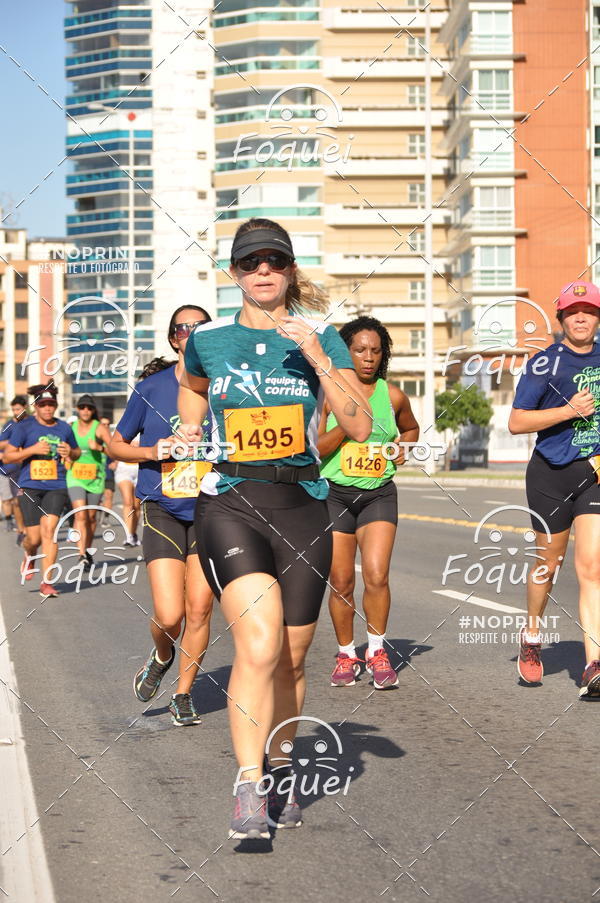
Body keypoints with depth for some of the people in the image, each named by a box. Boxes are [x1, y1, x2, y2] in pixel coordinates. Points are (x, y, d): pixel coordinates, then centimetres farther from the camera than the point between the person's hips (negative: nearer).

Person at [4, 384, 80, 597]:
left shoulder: (64, 428, 8)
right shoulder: (24, 427, 0)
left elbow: (77, 452, 24)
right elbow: (7, 456, 0)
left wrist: (70, 453, -1)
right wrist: (33, 449, -13)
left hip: (56, 487, 1)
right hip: (30, 487, -1)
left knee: (49, 529, -14)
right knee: (34, 537, -1)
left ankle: (46, 582, -9)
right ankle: (29, 557, 37)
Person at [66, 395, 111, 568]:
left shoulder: (99, 428, -4)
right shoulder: (70, 427, 6)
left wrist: (99, 448, -30)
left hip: (95, 477, 0)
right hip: (75, 476, 0)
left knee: (91, 517, 11)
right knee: (80, 515, -15)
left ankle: (88, 551, 31)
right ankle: (82, 555, -21)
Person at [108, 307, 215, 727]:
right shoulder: (152, 387, 2)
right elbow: (116, 445, 9)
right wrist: (152, 452, -7)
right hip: (162, 510, -1)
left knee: (199, 607, -1)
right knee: (169, 616, -10)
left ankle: (184, 695, 18)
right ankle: (162, 656, 26)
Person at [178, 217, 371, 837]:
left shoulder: (321, 337, 4)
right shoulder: (207, 340, 6)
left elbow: (360, 425, -6)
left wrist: (317, 356, -14)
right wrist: (187, 440, 13)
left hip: (302, 507, 2)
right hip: (228, 504, -2)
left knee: (291, 658, 9)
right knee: (259, 644, -22)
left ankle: (277, 774, 31)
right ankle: (248, 787, -12)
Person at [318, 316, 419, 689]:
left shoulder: (393, 396, 4)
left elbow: (411, 428, 25)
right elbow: (314, 449, -5)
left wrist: (402, 446, 4)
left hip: (379, 494, 1)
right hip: (335, 494, 0)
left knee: (377, 575, -15)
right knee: (341, 582, 3)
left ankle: (377, 651, 4)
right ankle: (347, 655, 22)